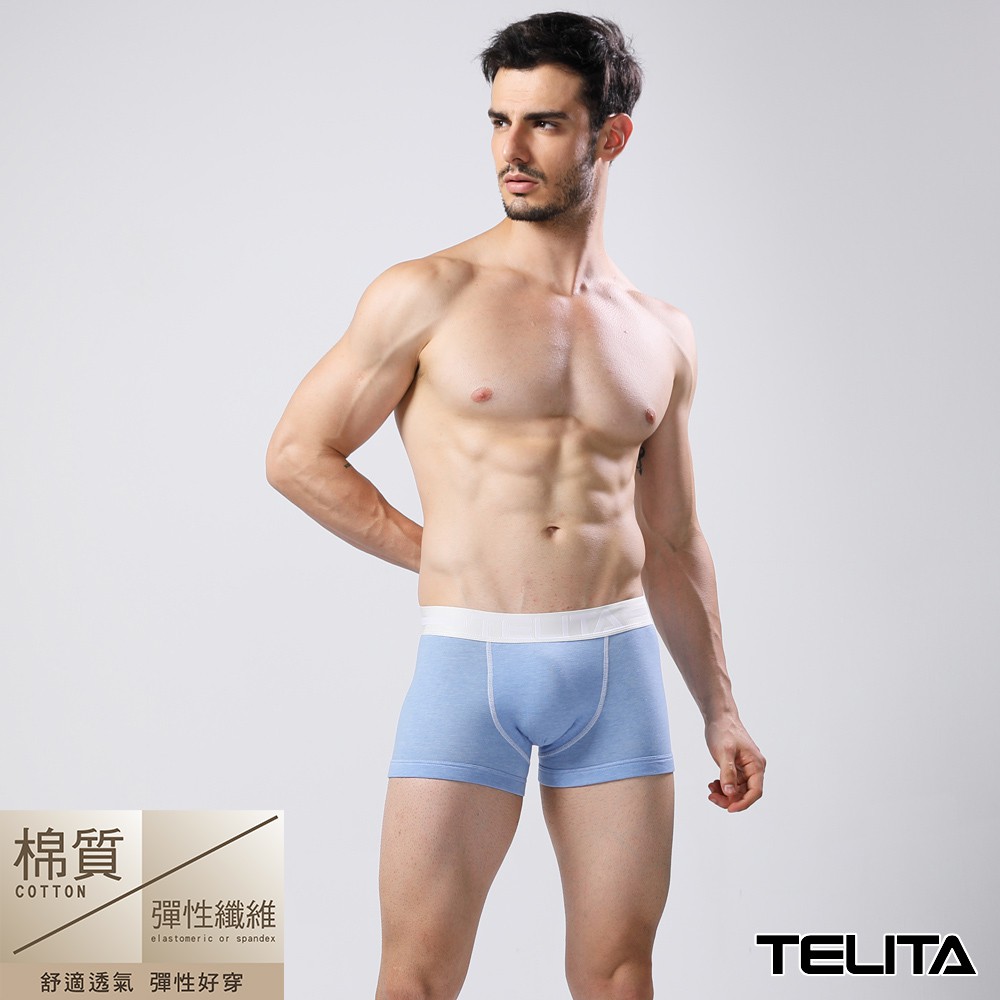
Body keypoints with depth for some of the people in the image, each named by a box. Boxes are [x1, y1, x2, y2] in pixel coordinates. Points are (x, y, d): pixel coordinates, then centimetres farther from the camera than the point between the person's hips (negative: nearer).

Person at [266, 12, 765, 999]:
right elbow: (297, 453, 2)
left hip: (618, 666, 3)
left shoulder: (659, 336, 11)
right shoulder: (428, 295, -1)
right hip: (469, 661, -3)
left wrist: (720, 708, 15)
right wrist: (440, 553, 0)